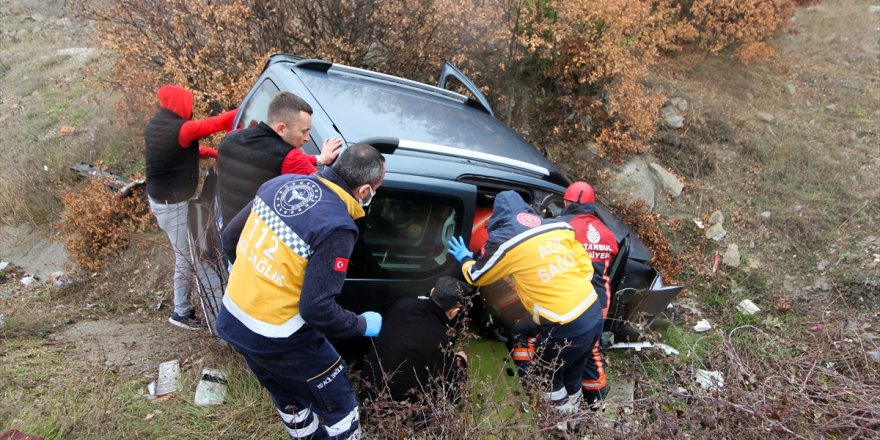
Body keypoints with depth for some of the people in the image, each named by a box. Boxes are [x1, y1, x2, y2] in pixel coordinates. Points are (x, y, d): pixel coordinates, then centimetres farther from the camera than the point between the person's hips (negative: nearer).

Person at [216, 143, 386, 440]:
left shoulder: (281, 182, -4)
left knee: (290, 400, 30)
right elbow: (317, 309, -25)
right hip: (276, 340, -8)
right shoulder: (336, 227, -25)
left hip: (231, 319, 8)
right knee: (338, 404, 15)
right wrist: (362, 325, -7)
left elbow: (230, 236, 8)